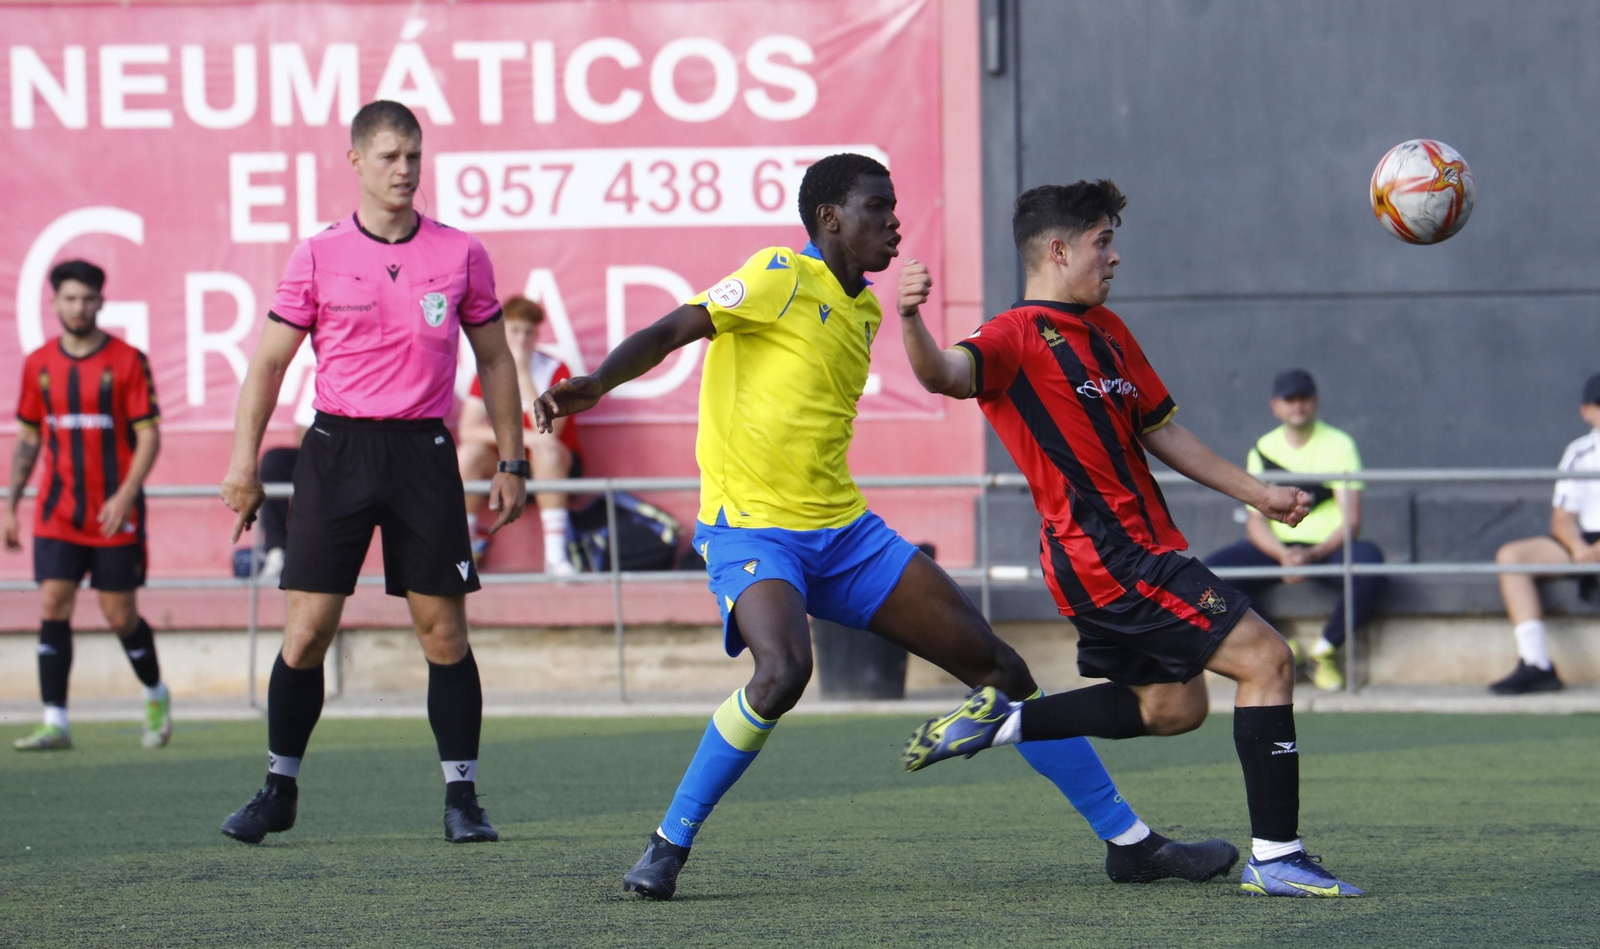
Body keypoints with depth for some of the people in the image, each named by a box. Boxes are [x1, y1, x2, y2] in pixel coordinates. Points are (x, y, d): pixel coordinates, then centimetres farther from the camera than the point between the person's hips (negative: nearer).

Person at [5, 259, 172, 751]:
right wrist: (12, 504, 10)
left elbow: (148, 434, -6)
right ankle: (55, 723, -7)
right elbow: (27, 438, 15)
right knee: (53, 608, -8)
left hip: (115, 513, -3)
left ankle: (156, 697, 27)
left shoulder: (127, 361, -4)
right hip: (57, 515, 3)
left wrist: (126, 494, -18)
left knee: (120, 615, 1)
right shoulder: (38, 365, 7)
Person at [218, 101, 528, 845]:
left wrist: (510, 461, 10)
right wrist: (244, 461, -2)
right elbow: (269, 362, 5)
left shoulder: (461, 255, 4)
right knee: (307, 626, -2)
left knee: (443, 629, -1)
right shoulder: (318, 257, 2)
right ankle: (279, 790, 10)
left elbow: (494, 360, 13)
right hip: (337, 449, 0)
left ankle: (461, 796, 6)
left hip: (424, 451, 0)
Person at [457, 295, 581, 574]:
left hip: (558, 468, -3)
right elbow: (468, 430, -13)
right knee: (469, 452, -27)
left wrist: (523, 373, -26)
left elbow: (546, 432, -25)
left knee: (546, 450, -36)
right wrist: (518, 436, -28)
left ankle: (556, 555, -38)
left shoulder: (555, 371, -11)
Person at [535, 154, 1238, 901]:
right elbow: (670, 332, -15)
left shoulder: (863, 309, 14)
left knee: (996, 665, 3)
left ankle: (1129, 842, 12)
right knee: (783, 672, -35)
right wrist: (596, 383, -29)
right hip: (750, 528, -8)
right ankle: (667, 847, -17)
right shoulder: (782, 278, -8)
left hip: (844, 530, 8)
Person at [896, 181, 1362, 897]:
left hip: (1134, 554, 10)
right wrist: (910, 320, -53)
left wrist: (1255, 493, 25)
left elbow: (1160, 431, 25)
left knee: (1174, 706, 22)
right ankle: (1275, 859, -9)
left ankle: (1001, 720, 23)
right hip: (1111, 558, -10)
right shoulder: (1019, 338, -11)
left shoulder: (1106, 330, 18)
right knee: (1266, 659, -10)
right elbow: (946, 375, -32)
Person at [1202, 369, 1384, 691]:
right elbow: (1256, 521, 0)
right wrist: (1283, 555, -21)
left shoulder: (1339, 445, -1)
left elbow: (1351, 521, -10)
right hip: (1276, 548, 2)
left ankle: (1325, 650, -15)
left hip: (1328, 547, -2)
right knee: (1210, 570, -24)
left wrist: (1313, 555, -27)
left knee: (1368, 562, -37)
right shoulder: (1262, 450, 7)